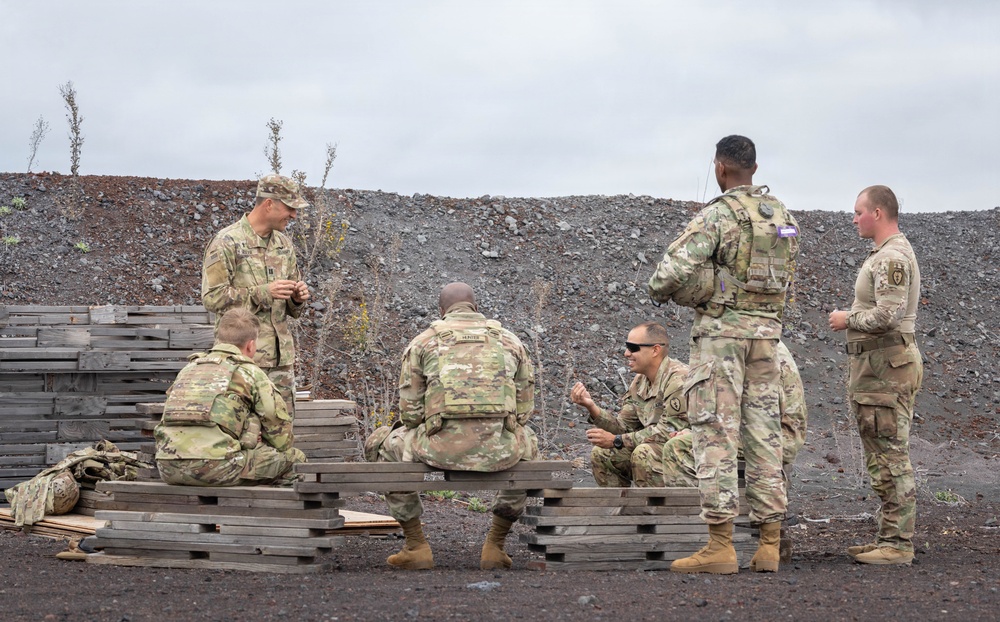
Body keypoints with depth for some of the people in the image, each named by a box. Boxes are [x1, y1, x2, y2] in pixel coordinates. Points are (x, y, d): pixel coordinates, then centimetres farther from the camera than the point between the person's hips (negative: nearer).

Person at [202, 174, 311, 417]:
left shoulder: (283, 244, 16)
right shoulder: (227, 242, -7)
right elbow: (212, 297, -15)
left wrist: (297, 298, 1)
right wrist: (264, 292, -20)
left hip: (281, 355, 7)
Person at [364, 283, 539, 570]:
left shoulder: (422, 342, 12)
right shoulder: (510, 341, 18)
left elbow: (409, 410, 9)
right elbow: (524, 409, 19)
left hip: (443, 448, -2)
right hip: (498, 449, 2)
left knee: (383, 447, 28)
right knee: (527, 444, 39)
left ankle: (416, 546, 24)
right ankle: (495, 546, 33)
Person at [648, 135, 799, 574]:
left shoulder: (718, 215, -11)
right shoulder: (783, 218, 11)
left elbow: (675, 271, -19)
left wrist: (659, 290, 2)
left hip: (721, 330, -6)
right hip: (767, 330, 6)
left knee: (715, 434, -6)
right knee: (764, 434, 8)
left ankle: (720, 546, -10)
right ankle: (769, 545, 7)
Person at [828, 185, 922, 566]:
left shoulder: (891, 257, -15)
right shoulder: (887, 254, 20)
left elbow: (887, 315, -25)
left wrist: (848, 320, -11)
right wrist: (852, 319, 15)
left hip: (887, 366, -11)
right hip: (878, 366, 11)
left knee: (891, 457, -10)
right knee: (884, 458, 13)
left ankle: (898, 545, -10)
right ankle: (889, 538, 18)